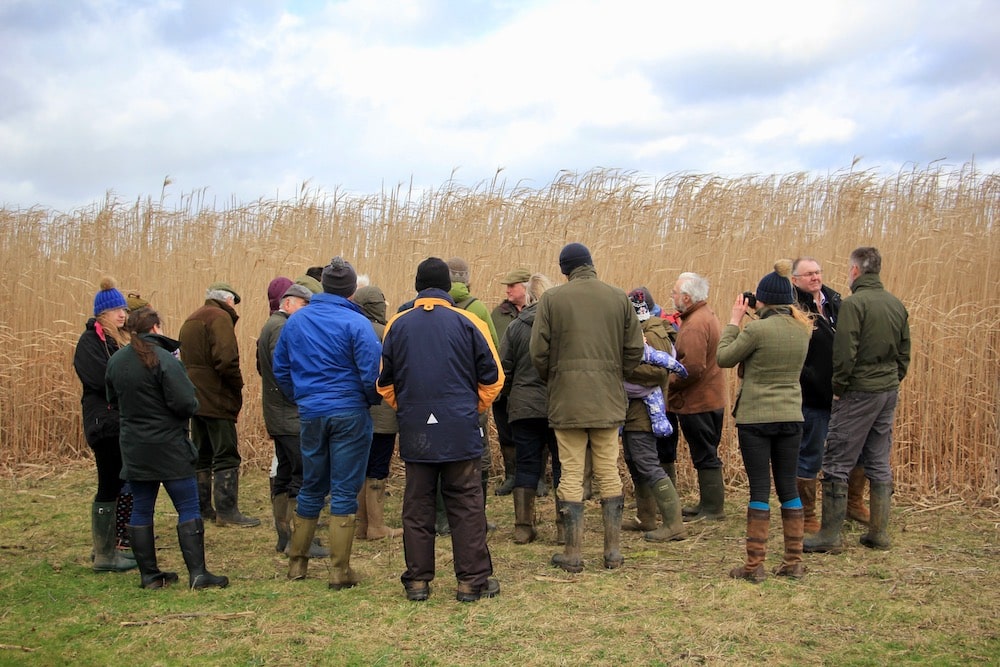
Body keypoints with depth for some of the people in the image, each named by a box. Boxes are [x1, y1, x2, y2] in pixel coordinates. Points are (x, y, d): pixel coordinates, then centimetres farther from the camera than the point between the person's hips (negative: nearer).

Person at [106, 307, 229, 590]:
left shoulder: (115, 362, 4)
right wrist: (192, 407, 1)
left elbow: (113, 399, 15)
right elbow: (185, 403, -19)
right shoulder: (163, 359, -16)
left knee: (141, 510, 11)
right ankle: (197, 573, -1)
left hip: (133, 447, 6)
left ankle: (148, 574, 17)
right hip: (169, 447, -6)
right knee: (188, 508, 0)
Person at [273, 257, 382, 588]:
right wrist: (373, 400, 3)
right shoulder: (356, 323, -12)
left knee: (311, 488, 18)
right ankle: (340, 570, 7)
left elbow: (280, 368, 11)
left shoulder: (295, 321, 6)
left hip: (310, 414, 5)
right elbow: (372, 374, -16)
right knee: (344, 491, 2)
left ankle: (297, 561, 26)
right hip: (350, 414, -5)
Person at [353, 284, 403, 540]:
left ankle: (362, 524, 20)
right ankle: (376, 526, 6)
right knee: (378, 470, 0)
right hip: (382, 413, -7)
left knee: (363, 468, 14)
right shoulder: (383, 333, -15)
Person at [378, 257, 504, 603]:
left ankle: (417, 581, 13)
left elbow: (385, 383, 10)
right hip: (461, 431, -2)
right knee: (466, 506, 5)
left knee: (417, 506, 9)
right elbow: (492, 379, 1)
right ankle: (472, 580, 8)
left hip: (414, 432, 2)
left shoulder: (397, 325, 4)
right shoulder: (468, 322, -2)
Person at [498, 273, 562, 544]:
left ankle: (523, 527, 12)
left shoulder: (515, 327, -1)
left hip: (524, 407, 1)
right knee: (563, 466, 7)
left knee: (526, 466, 10)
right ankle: (564, 528, 7)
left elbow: (504, 370, 2)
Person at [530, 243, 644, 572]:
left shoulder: (552, 298, -3)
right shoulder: (619, 298, 3)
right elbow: (635, 350, 3)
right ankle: (613, 551, 14)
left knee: (571, 474, 3)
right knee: (609, 473, 10)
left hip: (566, 400, -2)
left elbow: (539, 352, -4)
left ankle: (572, 553, 7)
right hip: (609, 400, 2)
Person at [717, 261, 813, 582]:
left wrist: (734, 320, 3)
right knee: (788, 486, 12)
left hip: (756, 418, -5)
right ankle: (794, 562, 16)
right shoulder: (801, 330, 3)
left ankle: (754, 564, 3)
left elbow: (724, 358, -6)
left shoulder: (757, 329, -16)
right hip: (791, 417, 5)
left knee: (760, 488, -1)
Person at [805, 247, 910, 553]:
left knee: (837, 464, -1)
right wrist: (892, 382, 18)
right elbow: (904, 353, 13)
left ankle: (830, 535, 2)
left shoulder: (853, 304, -14)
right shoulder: (897, 305, 8)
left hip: (859, 391, -7)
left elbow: (844, 352, -18)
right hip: (889, 391, 7)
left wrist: (838, 388, -7)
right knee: (879, 463, 14)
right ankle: (879, 533, 19)